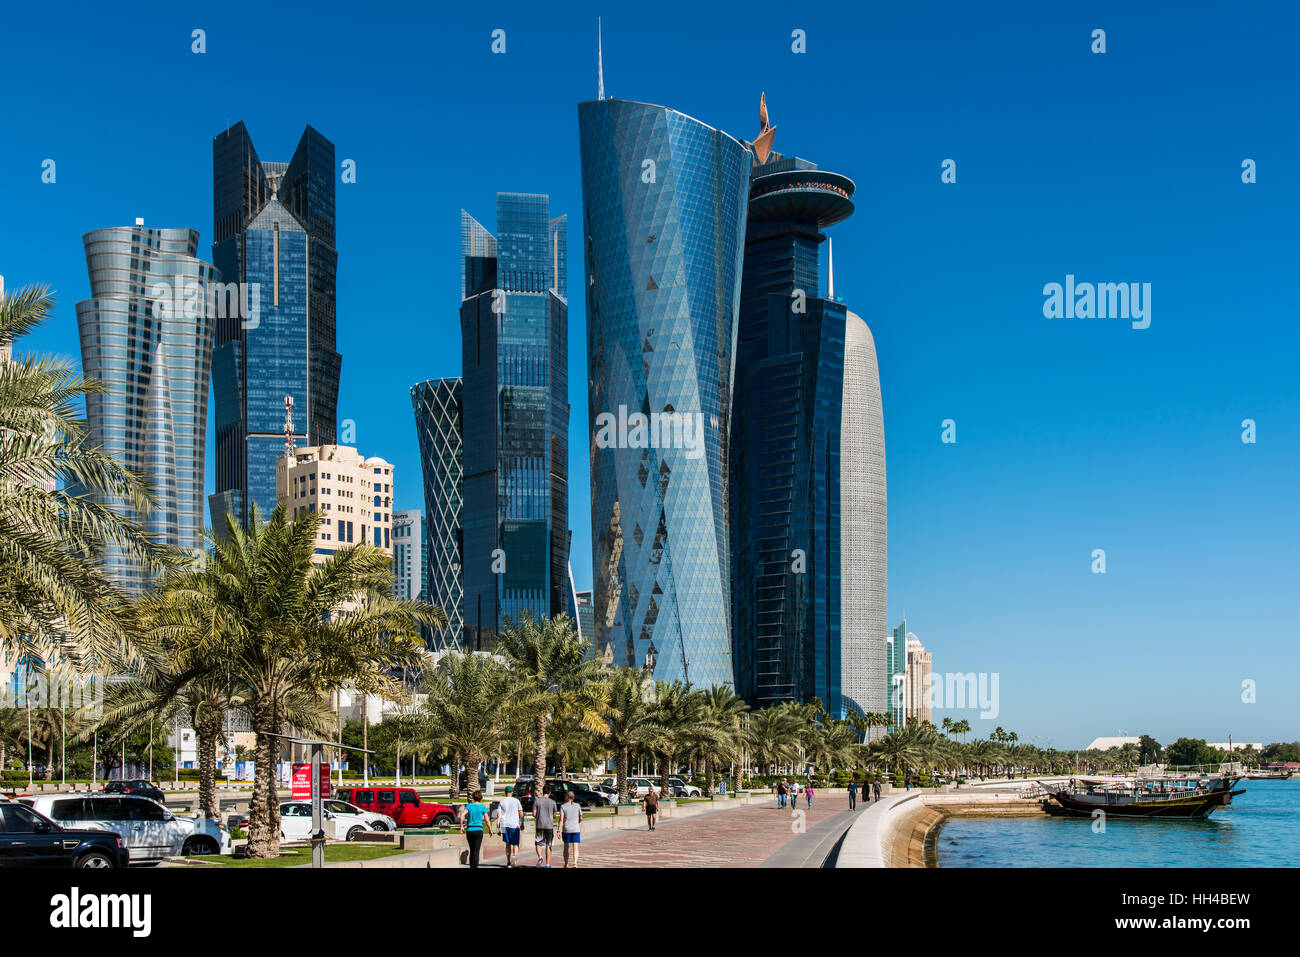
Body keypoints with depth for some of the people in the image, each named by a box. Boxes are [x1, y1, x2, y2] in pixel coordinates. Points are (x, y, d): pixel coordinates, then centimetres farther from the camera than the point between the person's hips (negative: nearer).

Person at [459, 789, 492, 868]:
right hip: (478, 830, -2)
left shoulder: (469, 805, 3)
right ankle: (475, 866, -12)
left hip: (469, 830, 2)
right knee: (476, 852, -2)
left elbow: (462, 816, -9)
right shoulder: (483, 807, -1)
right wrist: (490, 830, 13)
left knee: (472, 851, 17)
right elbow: (487, 821, -2)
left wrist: (461, 826, 1)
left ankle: (471, 866, 19)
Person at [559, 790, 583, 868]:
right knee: (575, 848, -3)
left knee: (566, 847, 16)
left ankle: (566, 864, 25)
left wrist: (559, 831, -9)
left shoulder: (563, 806, -3)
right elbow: (581, 818, 10)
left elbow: (561, 819, -9)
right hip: (576, 829, 0)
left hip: (566, 829, 0)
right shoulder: (577, 805, 3)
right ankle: (575, 863, -23)